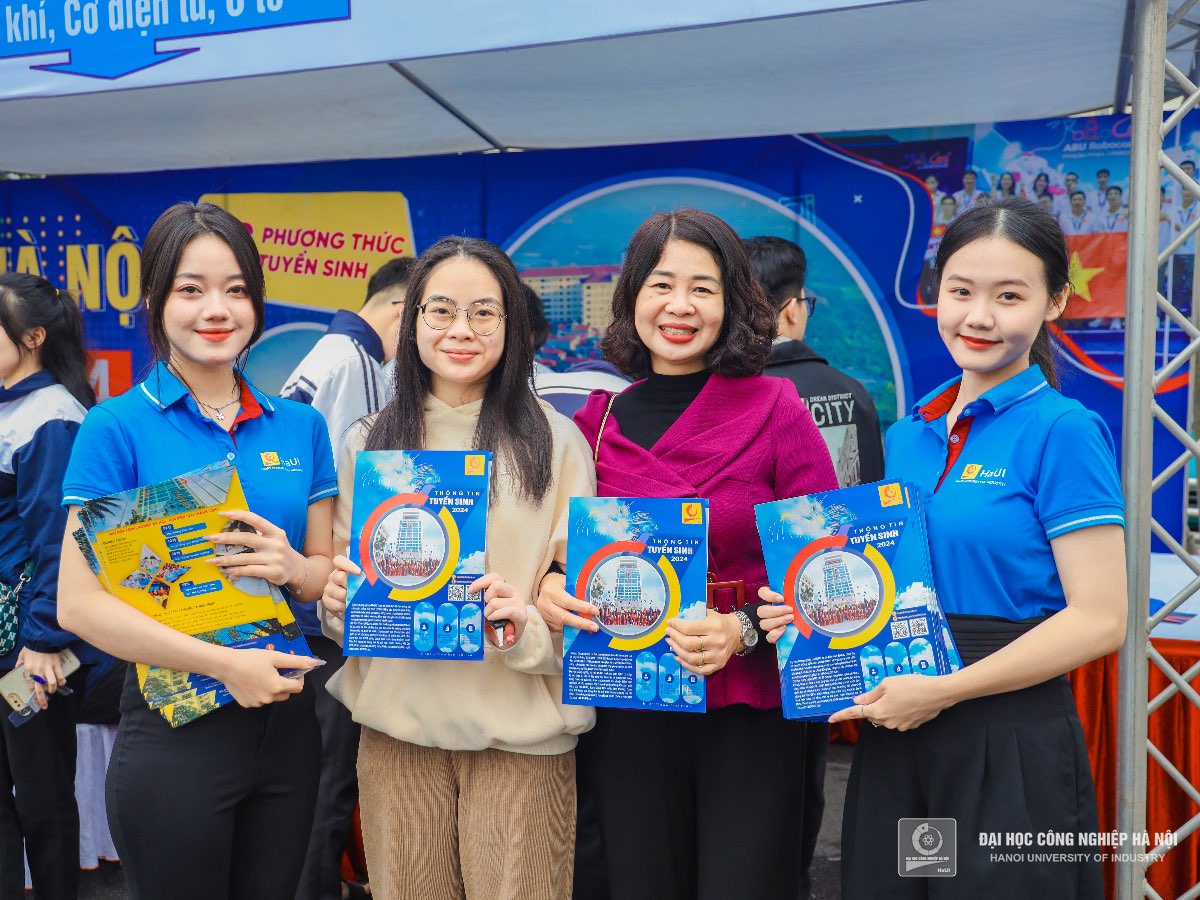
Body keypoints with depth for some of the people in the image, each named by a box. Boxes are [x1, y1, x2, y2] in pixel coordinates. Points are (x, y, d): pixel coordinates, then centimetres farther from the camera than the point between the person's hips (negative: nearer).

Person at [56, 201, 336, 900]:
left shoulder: (301, 427, 5)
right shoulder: (117, 428, -7)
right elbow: (80, 604, -12)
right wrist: (224, 663, -21)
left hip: (288, 722, 4)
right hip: (174, 731, -4)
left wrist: (292, 567, -12)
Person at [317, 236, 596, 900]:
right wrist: (337, 599, -6)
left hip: (520, 730, -2)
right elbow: (339, 574, 16)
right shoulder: (369, 443, 8)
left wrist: (530, 624, -19)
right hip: (397, 724, 2)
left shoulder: (554, 440, -1)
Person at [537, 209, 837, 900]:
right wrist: (549, 587, -8)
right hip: (627, 710, 3)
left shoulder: (775, 409, -4)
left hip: (750, 707, -2)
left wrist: (743, 629, -19)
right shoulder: (594, 423, 4)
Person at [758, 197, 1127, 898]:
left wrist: (944, 690, -18)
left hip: (1012, 734, -6)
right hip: (892, 732, 6)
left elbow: (1100, 619, -14)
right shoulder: (906, 437, 9)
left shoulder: (1063, 431, -9)